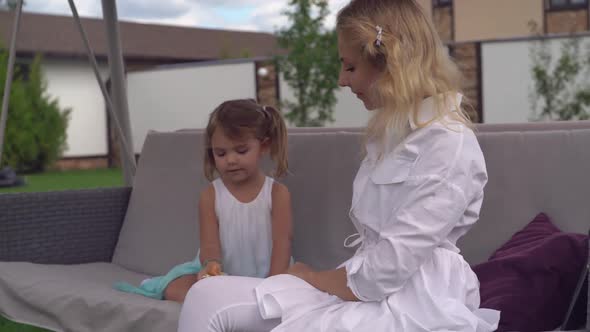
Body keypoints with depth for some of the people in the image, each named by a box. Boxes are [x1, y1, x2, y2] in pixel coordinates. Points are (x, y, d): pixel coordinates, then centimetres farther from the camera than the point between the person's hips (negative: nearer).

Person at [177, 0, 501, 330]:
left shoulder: (450, 146, -16)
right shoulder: (394, 128, 16)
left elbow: (387, 270, -19)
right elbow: (373, 238, 11)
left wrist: (312, 277, -3)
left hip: (412, 304, -9)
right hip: (365, 281, 9)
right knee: (207, 299, -6)